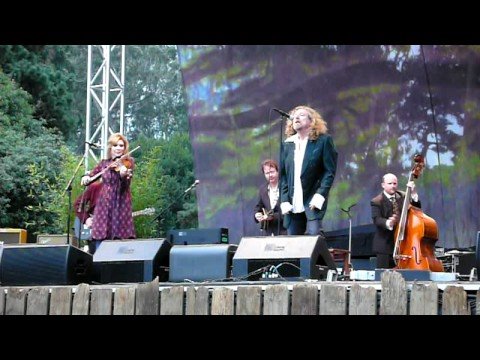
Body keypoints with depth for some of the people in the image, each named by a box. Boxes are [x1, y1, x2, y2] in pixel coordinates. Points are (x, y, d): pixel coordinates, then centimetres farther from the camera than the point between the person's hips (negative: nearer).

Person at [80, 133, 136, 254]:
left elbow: (126, 185, -12)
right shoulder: (104, 163, 12)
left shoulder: (128, 162, 1)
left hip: (120, 205, -3)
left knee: (121, 239, -9)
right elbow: (91, 176, 14)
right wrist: (86, 178, -9)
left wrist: (123, 175, -35)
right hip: (104, 205, 3)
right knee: (100, 240, -3)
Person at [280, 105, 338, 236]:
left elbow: (330, 171, -5)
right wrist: (284, 200, 0)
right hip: (292, 204, 5)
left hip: (313, 201, -5)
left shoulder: (323, 140, 2)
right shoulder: (287, 144, 15)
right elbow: (283, 174, 12)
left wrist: (320, 195, -16)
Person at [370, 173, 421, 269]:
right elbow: (377, 219, -16)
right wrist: (388, 223, -38)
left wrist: (413, 193, -13)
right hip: (385, 245, -4)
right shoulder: (376, 201, -4)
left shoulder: (403, 197, 9)